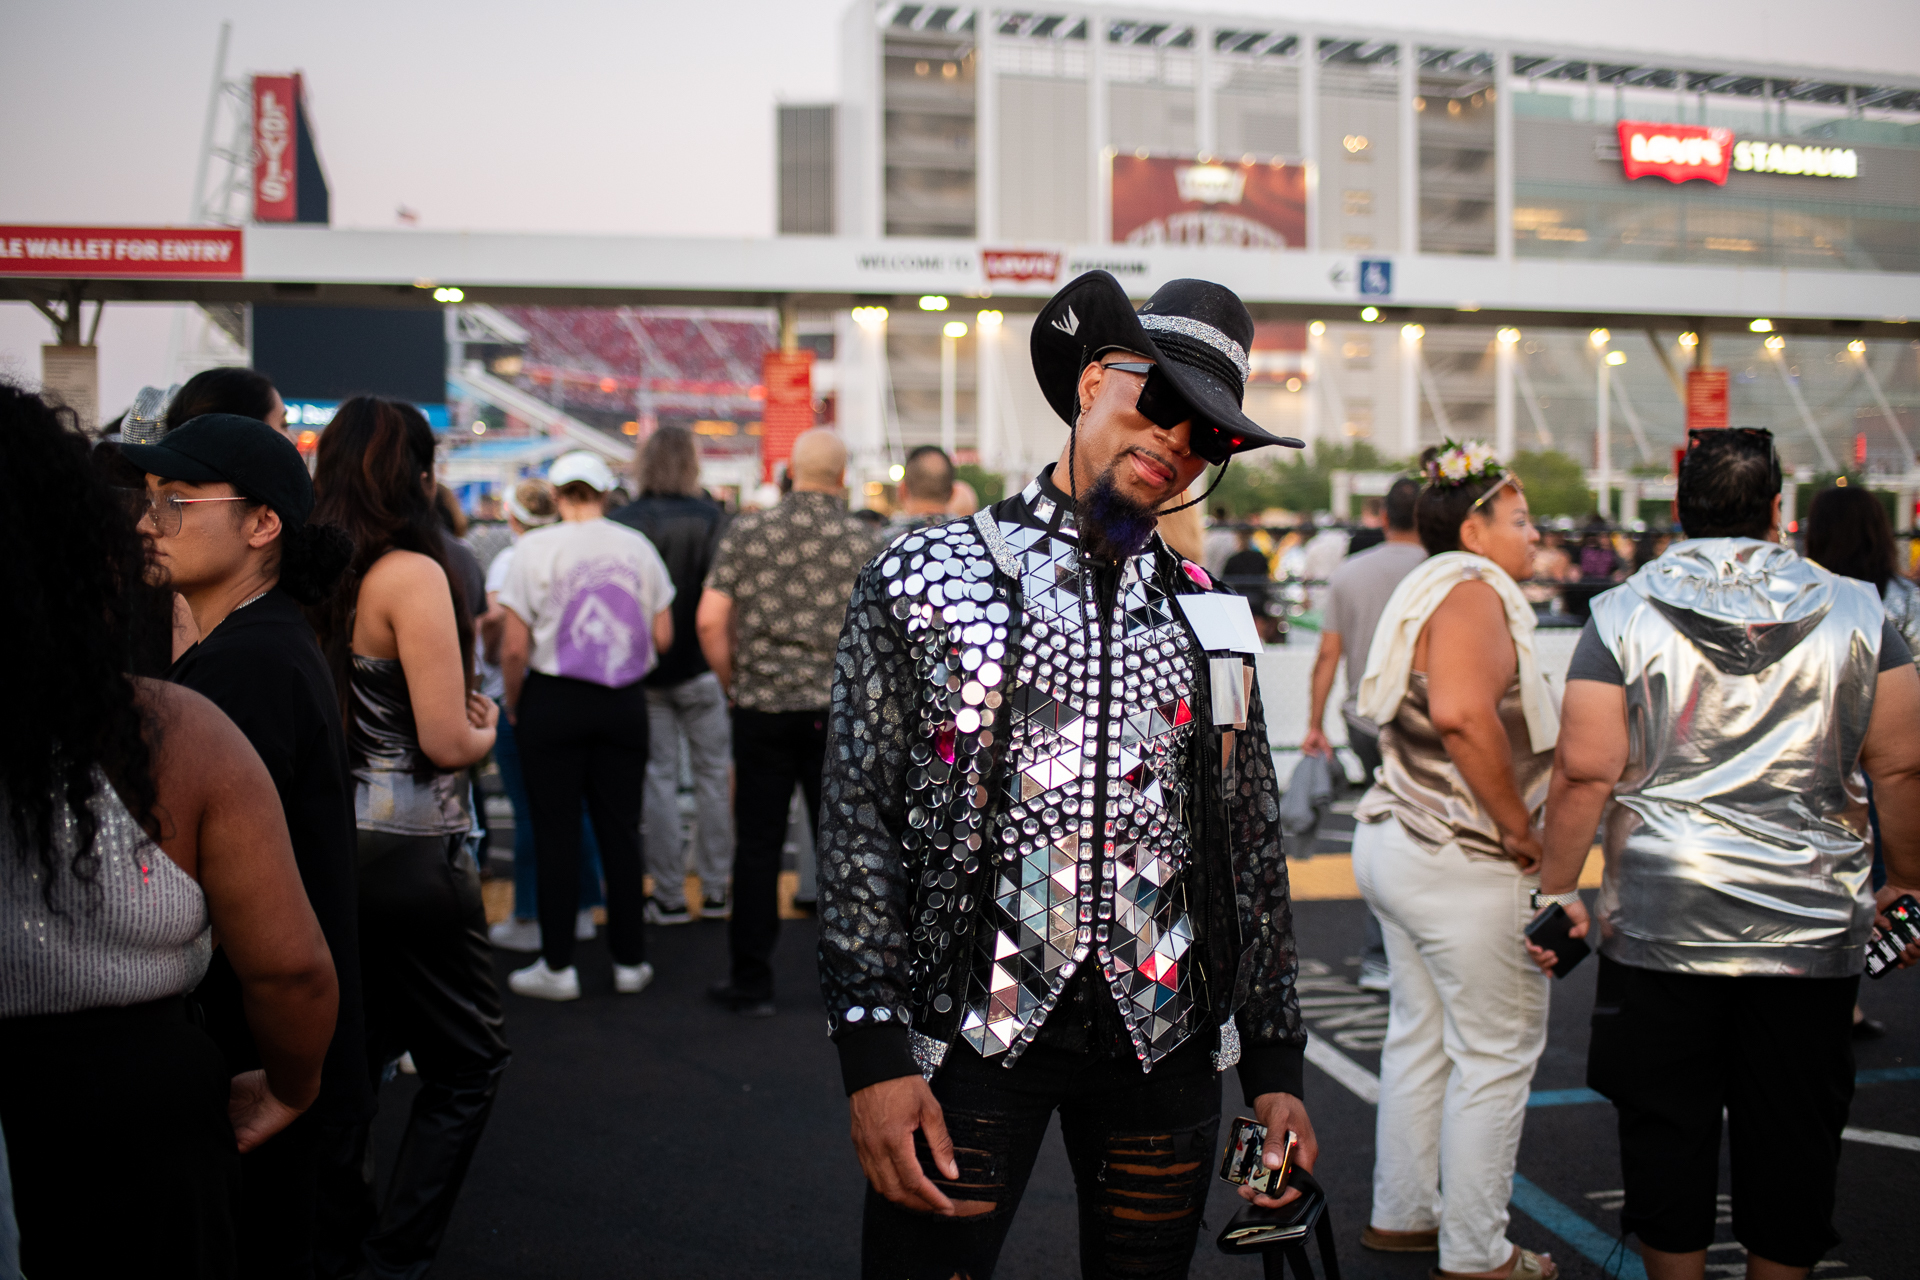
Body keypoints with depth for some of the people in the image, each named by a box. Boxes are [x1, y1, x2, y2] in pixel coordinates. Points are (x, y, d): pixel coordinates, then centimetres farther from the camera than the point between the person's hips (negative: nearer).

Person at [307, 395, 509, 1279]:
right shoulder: (411, 574, -16)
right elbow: (448, 742, -18)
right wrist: (486, 723, 3)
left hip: (326, 841, 7)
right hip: (410, 853, -7)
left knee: (354, 1049, 19)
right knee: (466, 1064, 8)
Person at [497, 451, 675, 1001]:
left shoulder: (536, 547, -7)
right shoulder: (637, 546, 2)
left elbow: (514, 648, -9)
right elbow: (662, 637, 5)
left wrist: (513, 706, 5)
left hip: (553, 702, -3)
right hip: (624, 704, 3)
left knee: (556, 832, 4)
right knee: (620, 829, 10)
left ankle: (557, 965, 10)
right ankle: (629, 960, 16)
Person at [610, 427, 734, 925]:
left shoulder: (622, 523, -4)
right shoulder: (709, 520, -7)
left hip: (643, 673, 1)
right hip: (700, 669, -1)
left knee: (659, 777, 8)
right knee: (712, 775, 10)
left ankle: (669, 896, 12)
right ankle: (715, 889, 15)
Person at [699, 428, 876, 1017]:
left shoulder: (747, 531, -1)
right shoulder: (862, 541, -3)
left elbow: (710, 620, -5)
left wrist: (734, 682, 9)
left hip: (763, 708, 0)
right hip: (839, 711, 0)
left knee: (757, 848, 7)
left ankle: (751, 984, 14)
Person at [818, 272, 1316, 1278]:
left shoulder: (1211, 617, 9)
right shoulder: (923, 580, -1)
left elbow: (1251, 850, 12)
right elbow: (858, 822, -5)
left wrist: (1274, 1063, 10)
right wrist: (873, 1055, -11)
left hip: (1165, 1041, 3)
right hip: (971, 1033, -3)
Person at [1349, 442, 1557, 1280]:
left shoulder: (1431, 592, 15)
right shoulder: (1473, 590, -17)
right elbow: (1463, 712, -35)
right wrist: (1521, 830, -24)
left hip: (1397, 842, 10)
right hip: (1464, 864, -10)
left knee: (1420, 1038, 18)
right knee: (1497, 1055, 2)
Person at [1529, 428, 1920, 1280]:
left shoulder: (1623, 615, -4)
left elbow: (1584, 772, -8)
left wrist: (1557, 890, 1)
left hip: (1658, 920, -1)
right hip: (1810, 927, 1)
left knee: (1668, 1118, 10)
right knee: (1792, 1129, 11)